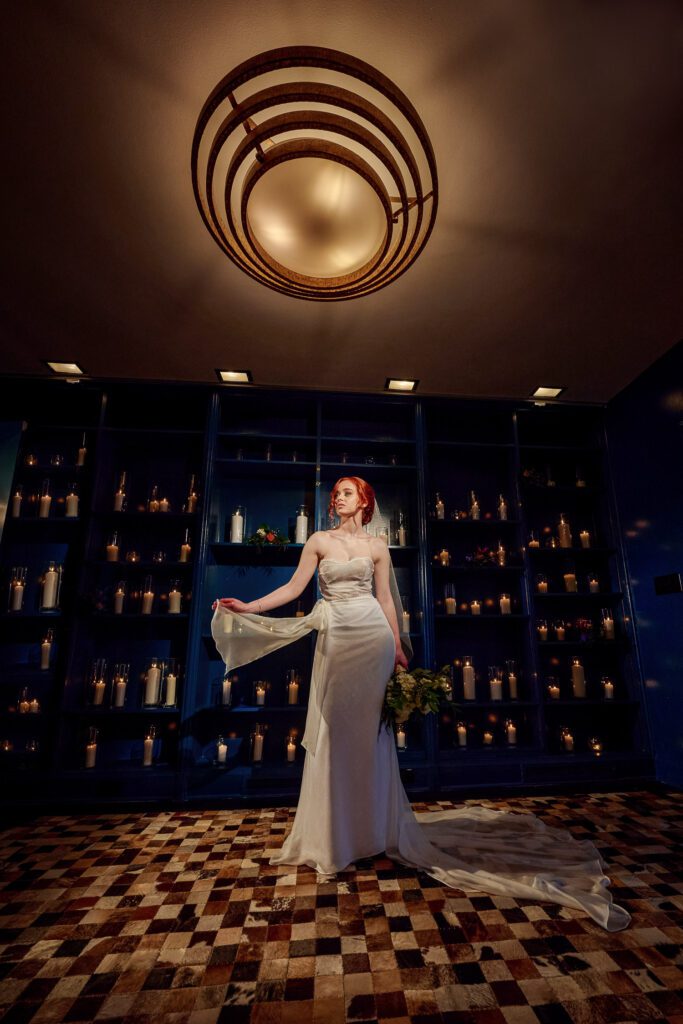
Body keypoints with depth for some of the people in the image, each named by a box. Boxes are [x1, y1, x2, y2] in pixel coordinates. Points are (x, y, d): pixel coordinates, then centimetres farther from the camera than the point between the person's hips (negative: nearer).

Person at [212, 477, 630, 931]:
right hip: (335, 637, 1)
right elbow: (294, 588, 2)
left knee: (368, 729, 5)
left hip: (371, 635, -1)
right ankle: (335, 833, 26)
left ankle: (376, 825, 25)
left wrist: (397, 647, 5)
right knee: (334, 730, 7)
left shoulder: (377, 547, 6)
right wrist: (248, 607, -5)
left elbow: (385, 600, 7)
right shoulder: (319, 541, 5)